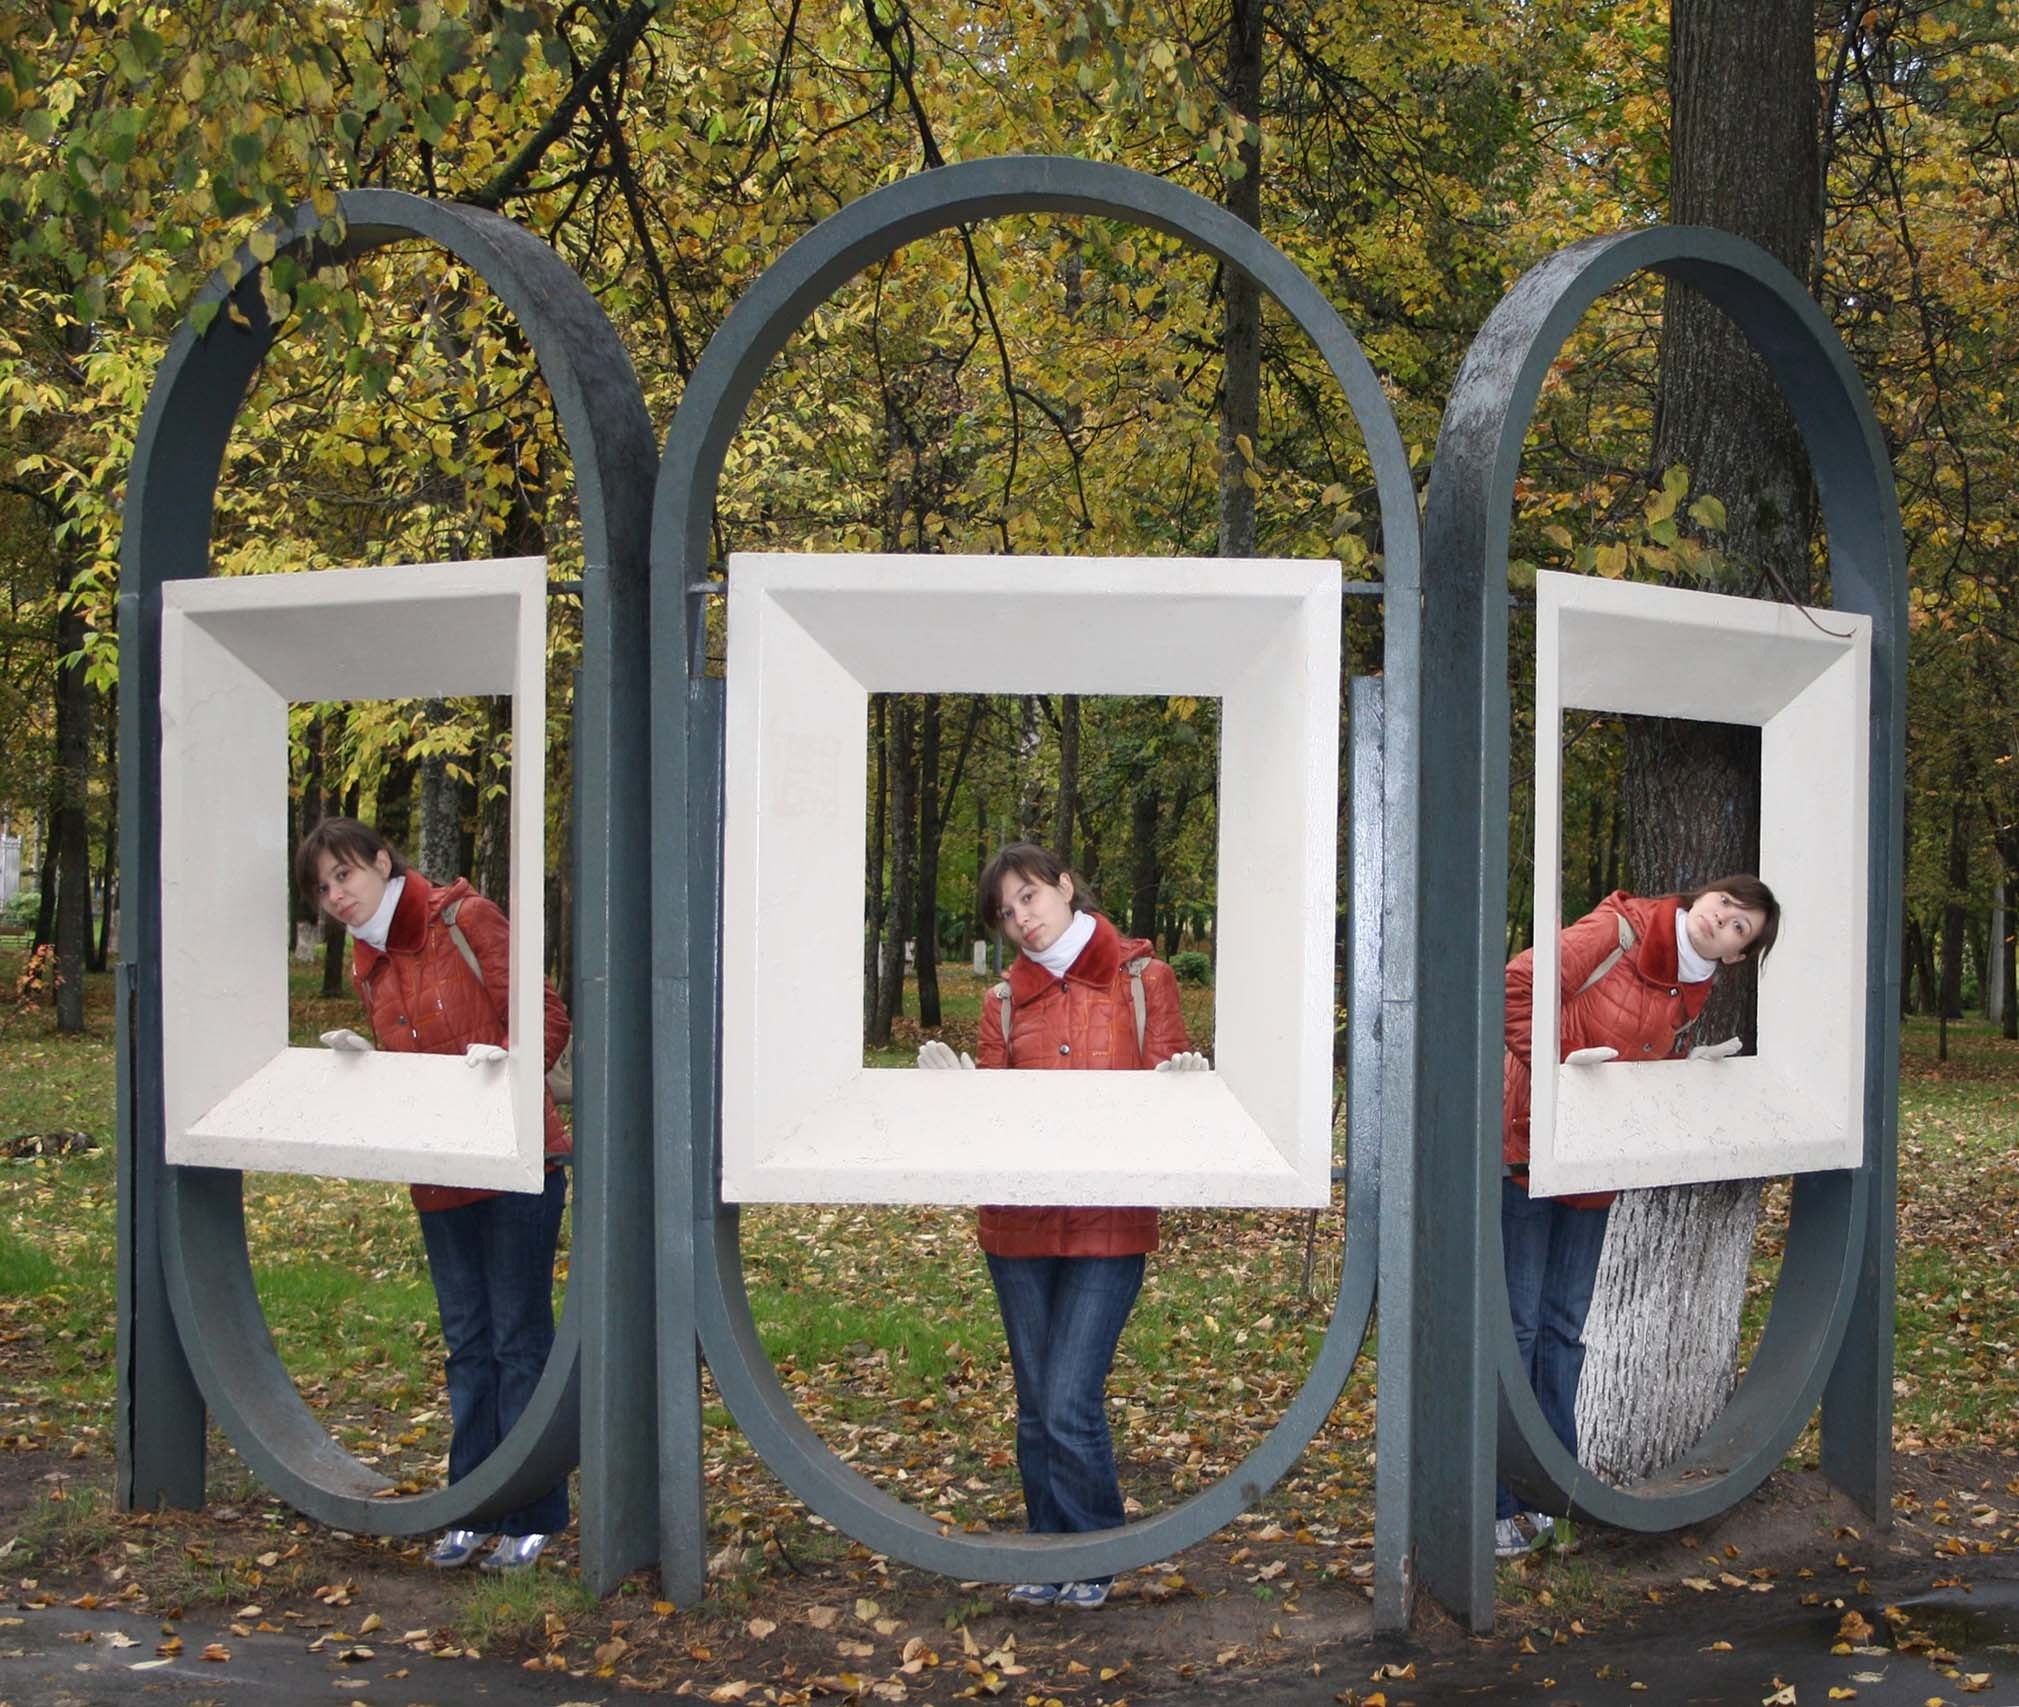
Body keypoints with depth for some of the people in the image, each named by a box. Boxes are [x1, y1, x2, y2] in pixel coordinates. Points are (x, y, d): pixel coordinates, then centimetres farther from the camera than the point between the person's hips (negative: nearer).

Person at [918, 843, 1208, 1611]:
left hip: (1110, 1225, -4)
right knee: (1036, 1407, 11)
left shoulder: (1142, 979, 2)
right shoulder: (1004, 1003, 10)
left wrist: (1183, 1080, -18)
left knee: (1069, 1405, -9)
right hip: (1018, 1225, 4)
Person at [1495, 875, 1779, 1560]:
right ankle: (1497, 1506, 2)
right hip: (1526, 1144, -8)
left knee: (1565, 1324, 14)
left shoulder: (1690, 998, 10)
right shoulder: (1618, 931, -13)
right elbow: (1518, 985, -20)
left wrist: (1692, 1067, 2)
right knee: (1515, 1322, -5)